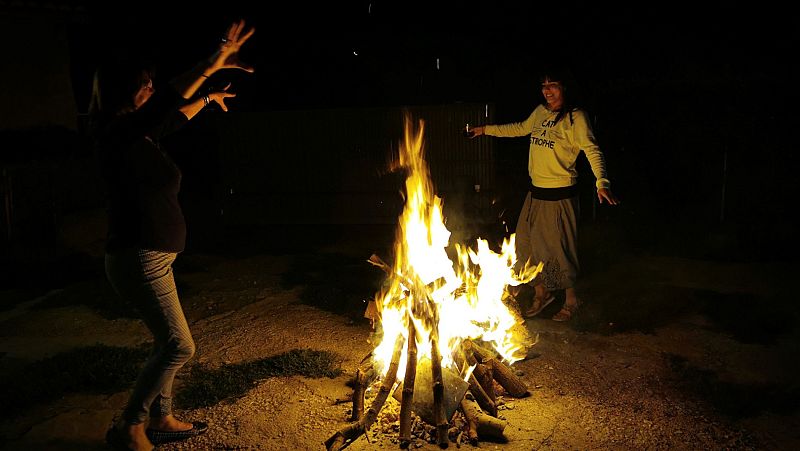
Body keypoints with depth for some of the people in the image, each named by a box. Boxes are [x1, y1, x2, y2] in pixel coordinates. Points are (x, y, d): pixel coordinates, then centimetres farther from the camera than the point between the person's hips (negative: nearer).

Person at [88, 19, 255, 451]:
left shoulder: (140, 137, 9)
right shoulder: (119, 136, -17)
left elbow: (173, 116, 27)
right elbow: (165, 103, -30)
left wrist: (207, 97, 39)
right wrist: (213, 64, -34)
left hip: (153, 258, 10)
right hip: (140, 259, -10)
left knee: (168, 344, 17)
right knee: (178, 346, -2)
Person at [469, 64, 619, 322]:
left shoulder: (575, 116, -11)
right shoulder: (541, 111, 9)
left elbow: (592, 149, -22)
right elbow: (521, 128, 27)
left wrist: (602, 182, -37)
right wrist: (487, 130, 31)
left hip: (560, 194, -7)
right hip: (536, 192, 7)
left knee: (558, 248, 2)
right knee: (526, 244, 12)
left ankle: (570, 300, 23)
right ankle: (541, 293, 32)